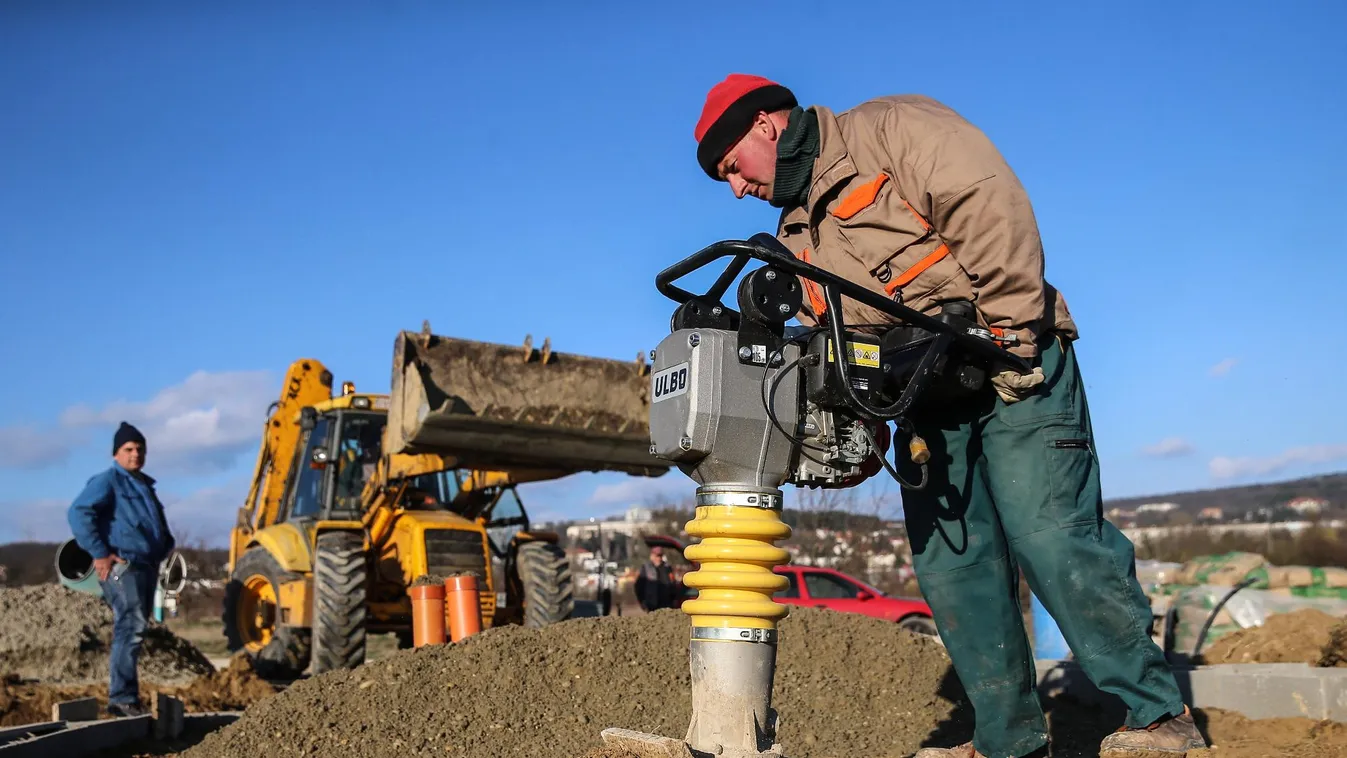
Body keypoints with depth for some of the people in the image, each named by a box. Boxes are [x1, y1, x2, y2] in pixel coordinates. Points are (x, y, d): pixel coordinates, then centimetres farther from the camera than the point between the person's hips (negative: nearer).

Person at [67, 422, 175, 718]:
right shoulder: (107, 481, -3)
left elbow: (159, 527, 35)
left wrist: (164, 547, 16)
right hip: (121, 567, -9)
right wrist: (100, 554, -19)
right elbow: (78, 513, -18)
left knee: (132, 631, 12)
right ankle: (122, 698, -18)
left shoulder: (144, 486, 23)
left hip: (146, 568, 9)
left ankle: (126, 696, 19)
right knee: (131, 627, -18)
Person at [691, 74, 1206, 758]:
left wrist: (1010, 330, -19)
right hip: (926, 401, 8)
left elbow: (991, 204, -16)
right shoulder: (798, 238, 20)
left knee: (1051, 536, -14)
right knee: (951, 564, 2)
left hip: (1011, 367, -8)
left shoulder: (889, 126, -3)